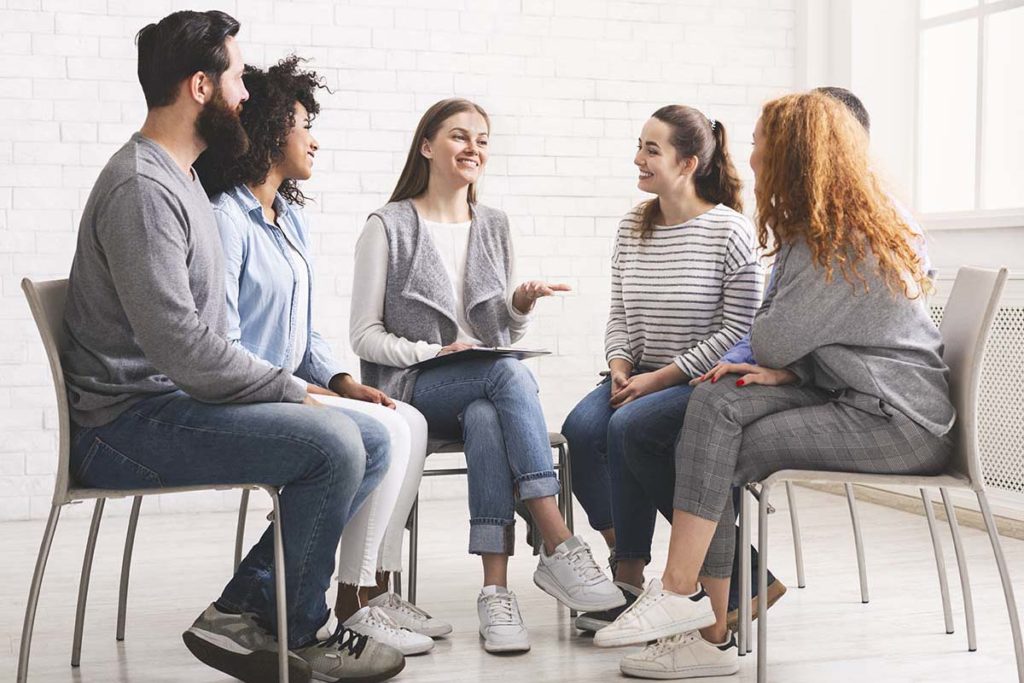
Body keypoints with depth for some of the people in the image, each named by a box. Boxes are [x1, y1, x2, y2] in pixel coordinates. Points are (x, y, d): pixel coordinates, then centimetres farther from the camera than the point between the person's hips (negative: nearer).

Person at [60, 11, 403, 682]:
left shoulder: (182, 181, 17)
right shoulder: (141, 188, -17)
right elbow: (180, 345, -25)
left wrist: (283, 386, 5)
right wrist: (292, 389, -15)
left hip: (183, 400, 10)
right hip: (128, 422, -10)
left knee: (372, 444, 3)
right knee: (331, 443, -26)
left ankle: (244, 610, 0)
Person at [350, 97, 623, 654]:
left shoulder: (494, 228, 18)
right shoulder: (389, 227, 3)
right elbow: (365, 336, -1)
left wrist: (522, 305, -3)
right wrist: (433, 353, -17)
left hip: (483, 392, 4)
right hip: (410, 389, -3)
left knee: (485, 421, -36)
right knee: (510, 374, -35)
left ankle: (496, 588, -42)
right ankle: (560, 547, -40)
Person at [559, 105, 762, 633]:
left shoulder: (729, 231, -8)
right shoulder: (632, 229, 10)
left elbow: (738, 328, -11)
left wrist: (661, 377, -15)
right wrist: (621, 366, -7)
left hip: (704, 382, -5)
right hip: (640, 376, 6)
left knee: (629, 426, -31)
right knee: (581, 427, -24)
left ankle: (628, 575, -15)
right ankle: (626, 564, -14)